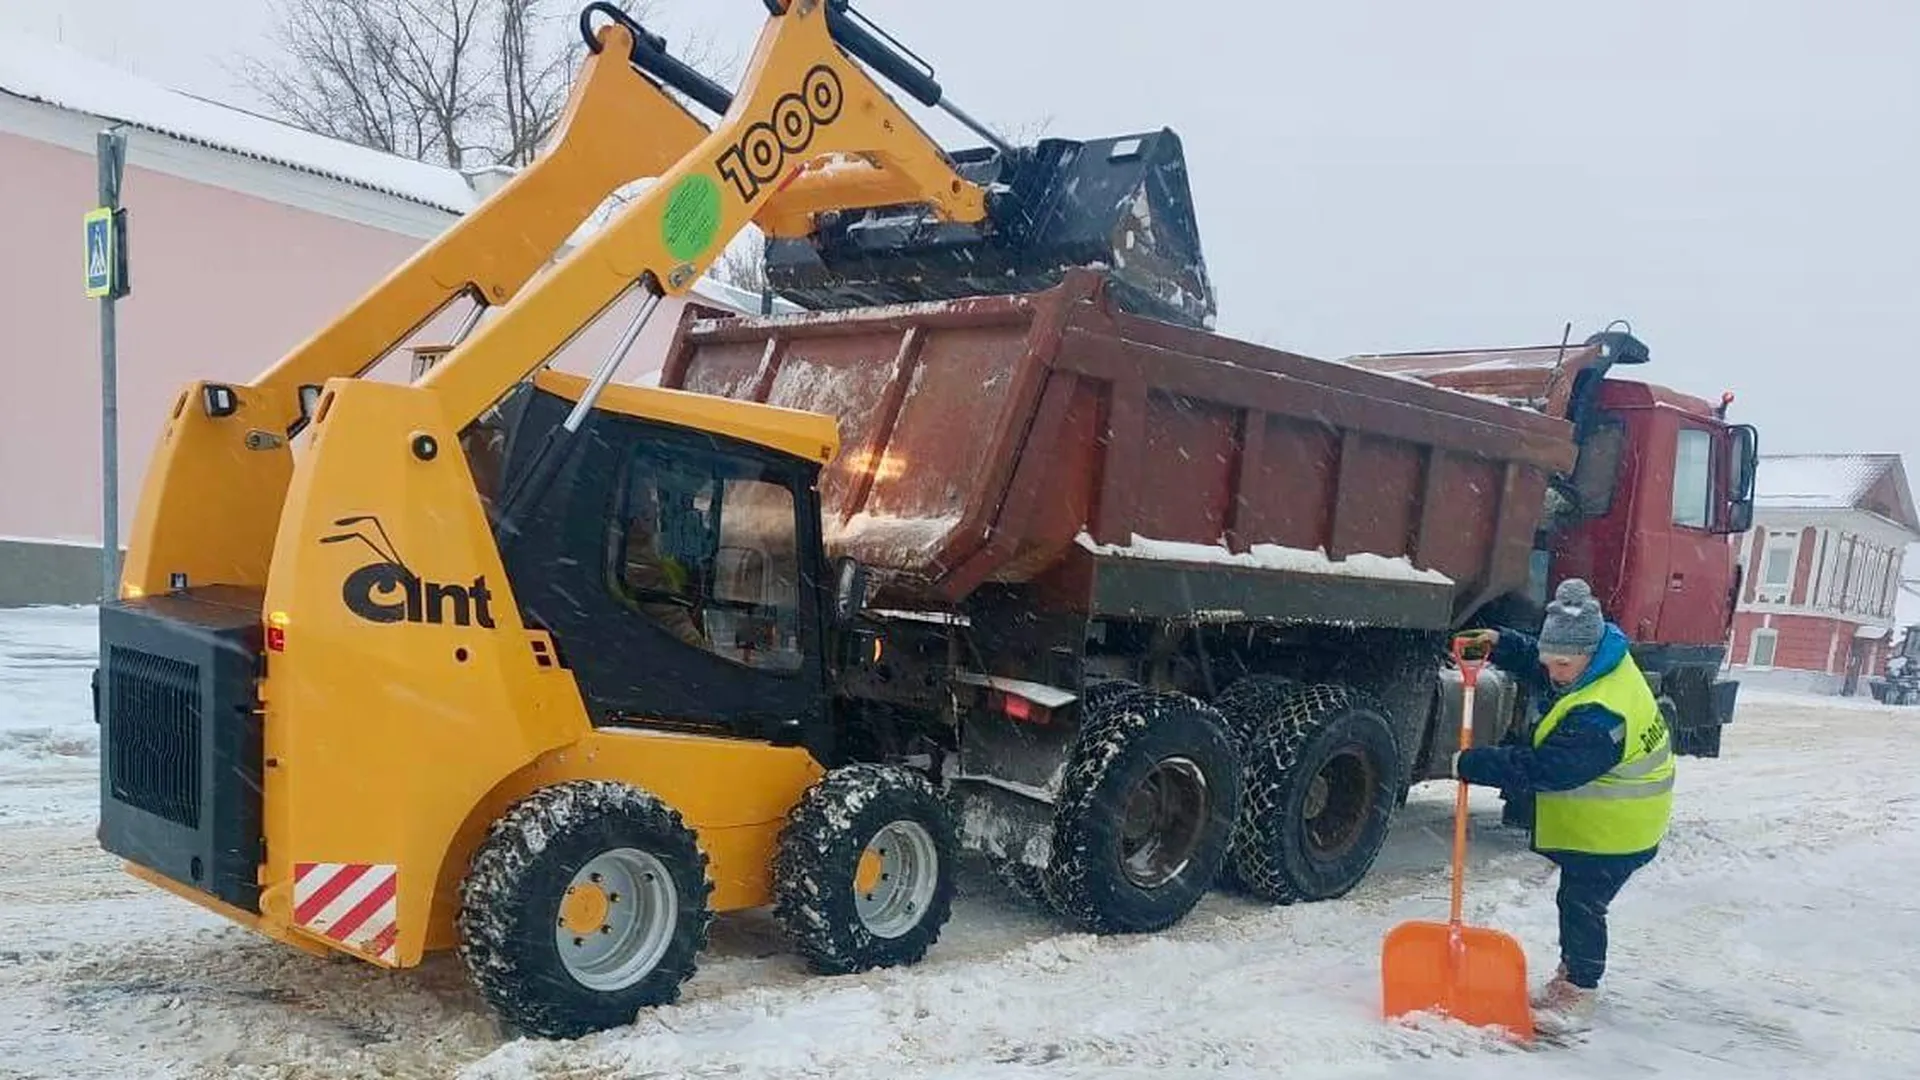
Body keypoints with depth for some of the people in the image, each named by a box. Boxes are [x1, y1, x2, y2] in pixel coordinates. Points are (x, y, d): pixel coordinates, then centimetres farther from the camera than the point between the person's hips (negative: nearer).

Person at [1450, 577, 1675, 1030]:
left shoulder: (1598, 715, -35)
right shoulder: (1603, 660, -4)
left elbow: (1542, 768, -34)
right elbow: (1535, 663, 14)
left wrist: (1472, 765, -30)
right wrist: (1501, 644, -4)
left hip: (1614, 828, -10)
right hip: (1591, 817, 11)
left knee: (1581, 903, -3)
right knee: (1577, 899, 20)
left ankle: (1579, 993, 10)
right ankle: (1571, 975, 34)